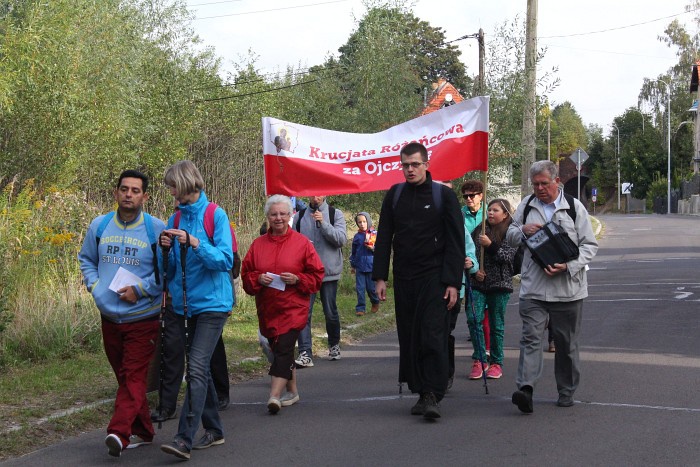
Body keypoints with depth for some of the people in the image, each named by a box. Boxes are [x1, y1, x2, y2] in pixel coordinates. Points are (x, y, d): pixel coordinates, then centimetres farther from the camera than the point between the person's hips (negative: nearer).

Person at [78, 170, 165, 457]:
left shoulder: (156, 229, -7)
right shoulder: (99, 225, 5)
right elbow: (86, 259, 18)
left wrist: (140, 289, -14)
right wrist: (94, 286, 1)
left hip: (142, 318, -5)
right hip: (109, 316, 5)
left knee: (134, 378, -11)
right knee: (123, 377, 12)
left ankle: (119, 432, -20)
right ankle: (142, 431, 24)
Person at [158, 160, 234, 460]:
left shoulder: (215, 215, -7)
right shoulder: (175, 219, 10)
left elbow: (225, 259, -13)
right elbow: (170, 268, 14)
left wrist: (195, 244, -24)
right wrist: (165, 248, -6)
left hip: (211, 303, -7)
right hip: (185, 305, 7)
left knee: (197, 368, -15)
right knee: (199, 369, 13)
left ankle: (184, 439, -19)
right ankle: (213, 430, 26)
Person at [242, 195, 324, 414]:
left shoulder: (302, 243, 0)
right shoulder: (258, 244, 9)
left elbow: (317, 274, 2)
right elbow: (246, 274, 12)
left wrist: (297, 279, -14)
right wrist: (258, 279, -9)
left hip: (293, 307, -4)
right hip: (267, 308, 4)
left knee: (283, 349, -15)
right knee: (281, 350, 13)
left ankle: (275, 396, -22)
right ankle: (292, 391, 27)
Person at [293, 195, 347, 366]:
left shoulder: (335, 214, 2)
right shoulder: (299, 216, 7)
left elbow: (341, 239, -10)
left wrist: (323, 223, -19)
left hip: (329, 271, -1)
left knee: (331, 312, 11)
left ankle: (334, 345, 33)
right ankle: (305, 353, -10)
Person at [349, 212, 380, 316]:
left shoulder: (375, 234, -2)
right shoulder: (357, 236, 7)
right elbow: (353, 252, 18)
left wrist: (373, 248, -18)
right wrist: (352, 265, 22)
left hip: (371, 266, -2)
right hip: (360, 267, 2)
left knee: (371, 288, 2)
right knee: (360, 288, 0)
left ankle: (375, 303, 28)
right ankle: (360, 308, 8)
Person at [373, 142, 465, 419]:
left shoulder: (443, 195, 0)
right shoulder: (394, 195, 10)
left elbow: (456, 242, -2)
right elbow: (384, 238, 12)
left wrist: (453, 282, -8)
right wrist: (380, 277, 4)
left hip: (434, 278, -4)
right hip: (404, 278, 4)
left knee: (433, 336, -12)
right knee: (409, 337, 5)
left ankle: (432, 396, -13)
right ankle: (421, 393, 13)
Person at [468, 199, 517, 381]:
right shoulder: (479, 230, 11)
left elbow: (509, 256, -12)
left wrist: (490, 245, -19)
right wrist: (474, 270, -2)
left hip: (500, 284, -3)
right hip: (478, 284, 3)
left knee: (497, 325, 4)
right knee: (473, 319, -11)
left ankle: (496, 362, 16)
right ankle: (479, 360, -1)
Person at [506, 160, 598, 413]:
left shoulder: (574, 207, 2)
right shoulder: (527, 205, 11)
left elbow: (590, 245, 1)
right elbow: (510, 236, 21)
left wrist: (569, 266, -16)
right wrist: (523, 231, -4)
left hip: (567, 288, -1)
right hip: (533, 287, 1)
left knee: (566, 342, 9)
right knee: (531, 337, -12)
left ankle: (566, 392, 21)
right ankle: (525, 388, -23)